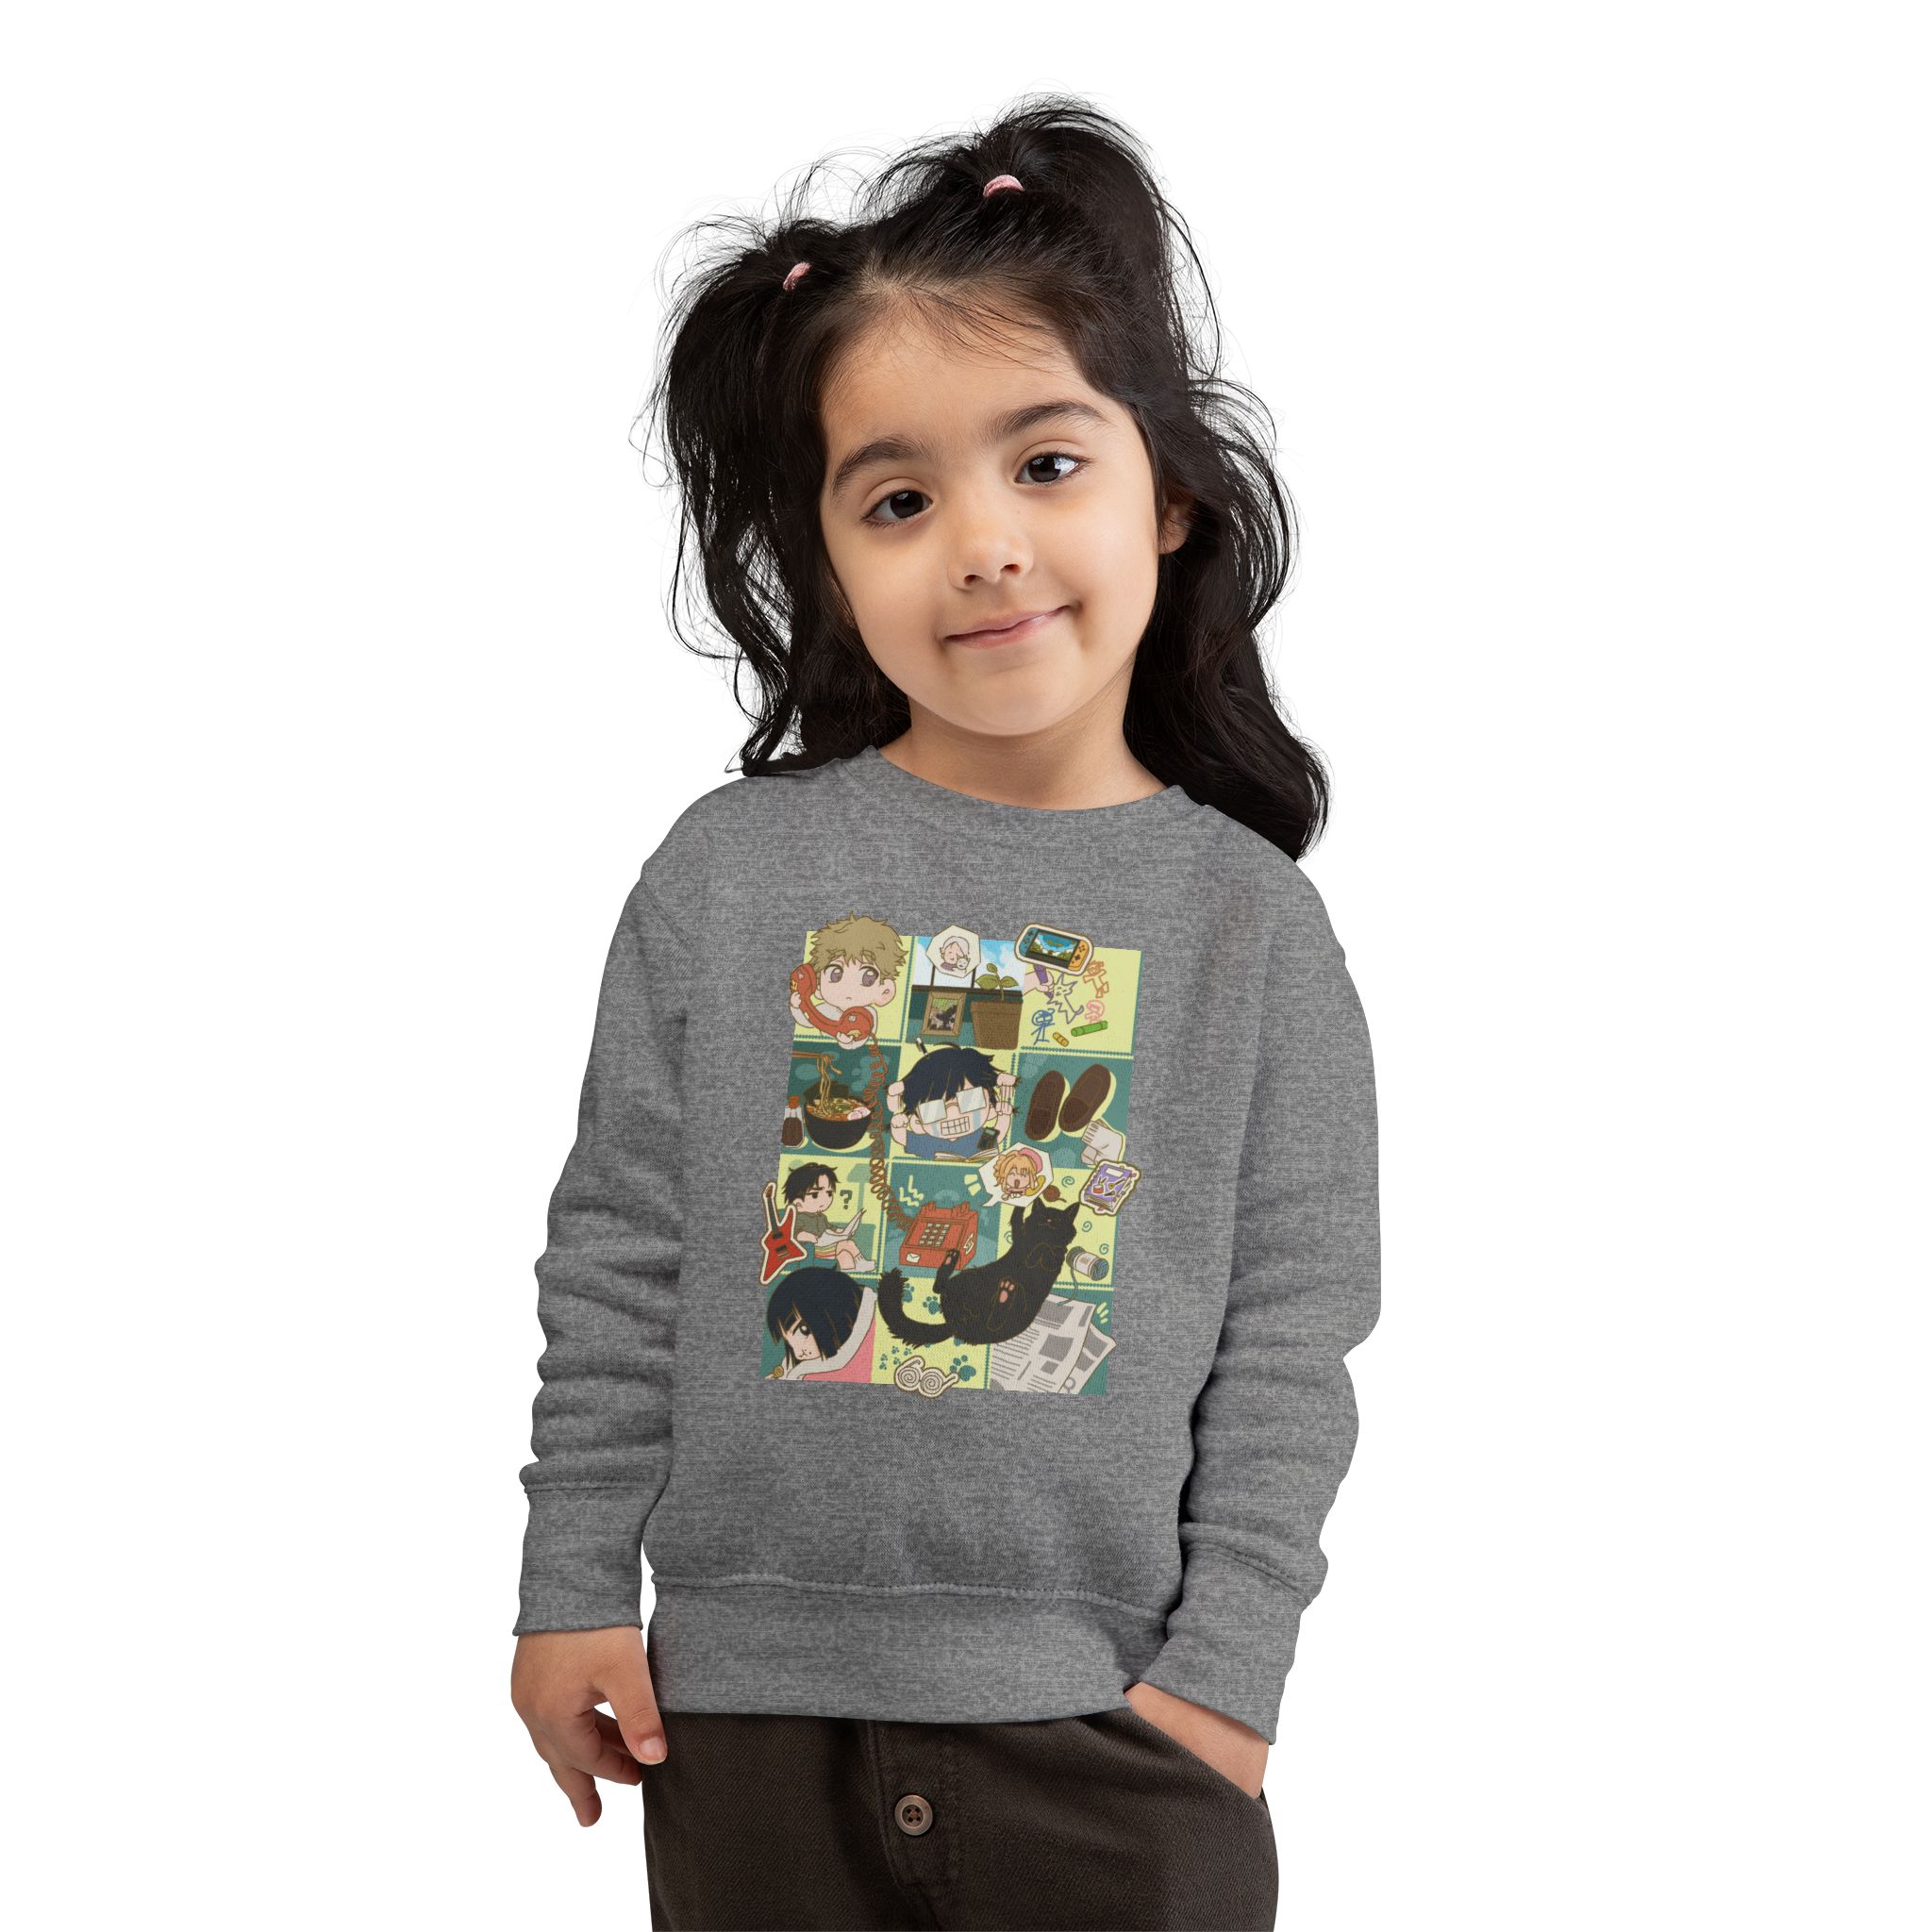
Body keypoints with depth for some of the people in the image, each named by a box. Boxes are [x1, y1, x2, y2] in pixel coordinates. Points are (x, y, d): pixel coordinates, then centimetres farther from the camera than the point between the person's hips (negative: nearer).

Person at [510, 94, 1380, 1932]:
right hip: (750, 1710, 1)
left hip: (1110, 1723, 0)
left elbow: (1292, 1340, -1)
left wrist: (1225, 1670, -5)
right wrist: (574, 1585, 3)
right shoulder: (728, 874, -1)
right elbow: (619, 1256, 4)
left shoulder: (1249, 916, -2)